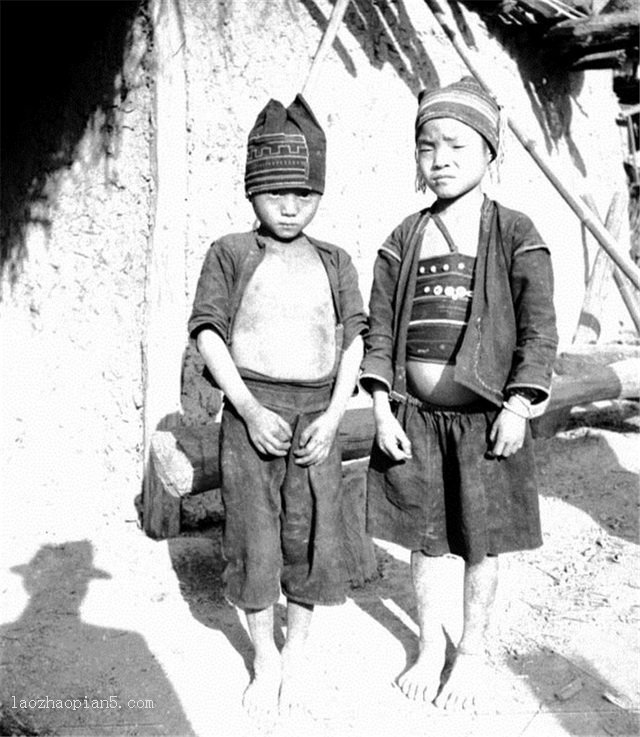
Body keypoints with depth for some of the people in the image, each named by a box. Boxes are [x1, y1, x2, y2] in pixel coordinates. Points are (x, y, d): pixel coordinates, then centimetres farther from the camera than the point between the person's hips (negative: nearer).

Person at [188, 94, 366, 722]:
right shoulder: (230, 254, 1)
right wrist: (251, 410, -13)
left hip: (316, 416, 2)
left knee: (310, 537, 6)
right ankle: (264, 660, 22)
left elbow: (352, 344, 5)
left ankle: (296, 653, 27)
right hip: (251, 412, -2)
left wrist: (332, 418, -7)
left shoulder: (335, 263, 8)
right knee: (255, 539, 4)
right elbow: (209, 334, -4)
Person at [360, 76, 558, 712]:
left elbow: (539, 329, -5)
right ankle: (430, 644, 32)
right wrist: (382, 410, -4)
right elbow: (379, 329, 4)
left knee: (480, 541, 10)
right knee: (425, 538, 13)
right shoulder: (403, 240, 5)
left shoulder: (515, 235, -3)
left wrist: (518, 407, -12)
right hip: (413, 416, 3)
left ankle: (474, 649, 30)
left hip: (485, 417, -2)